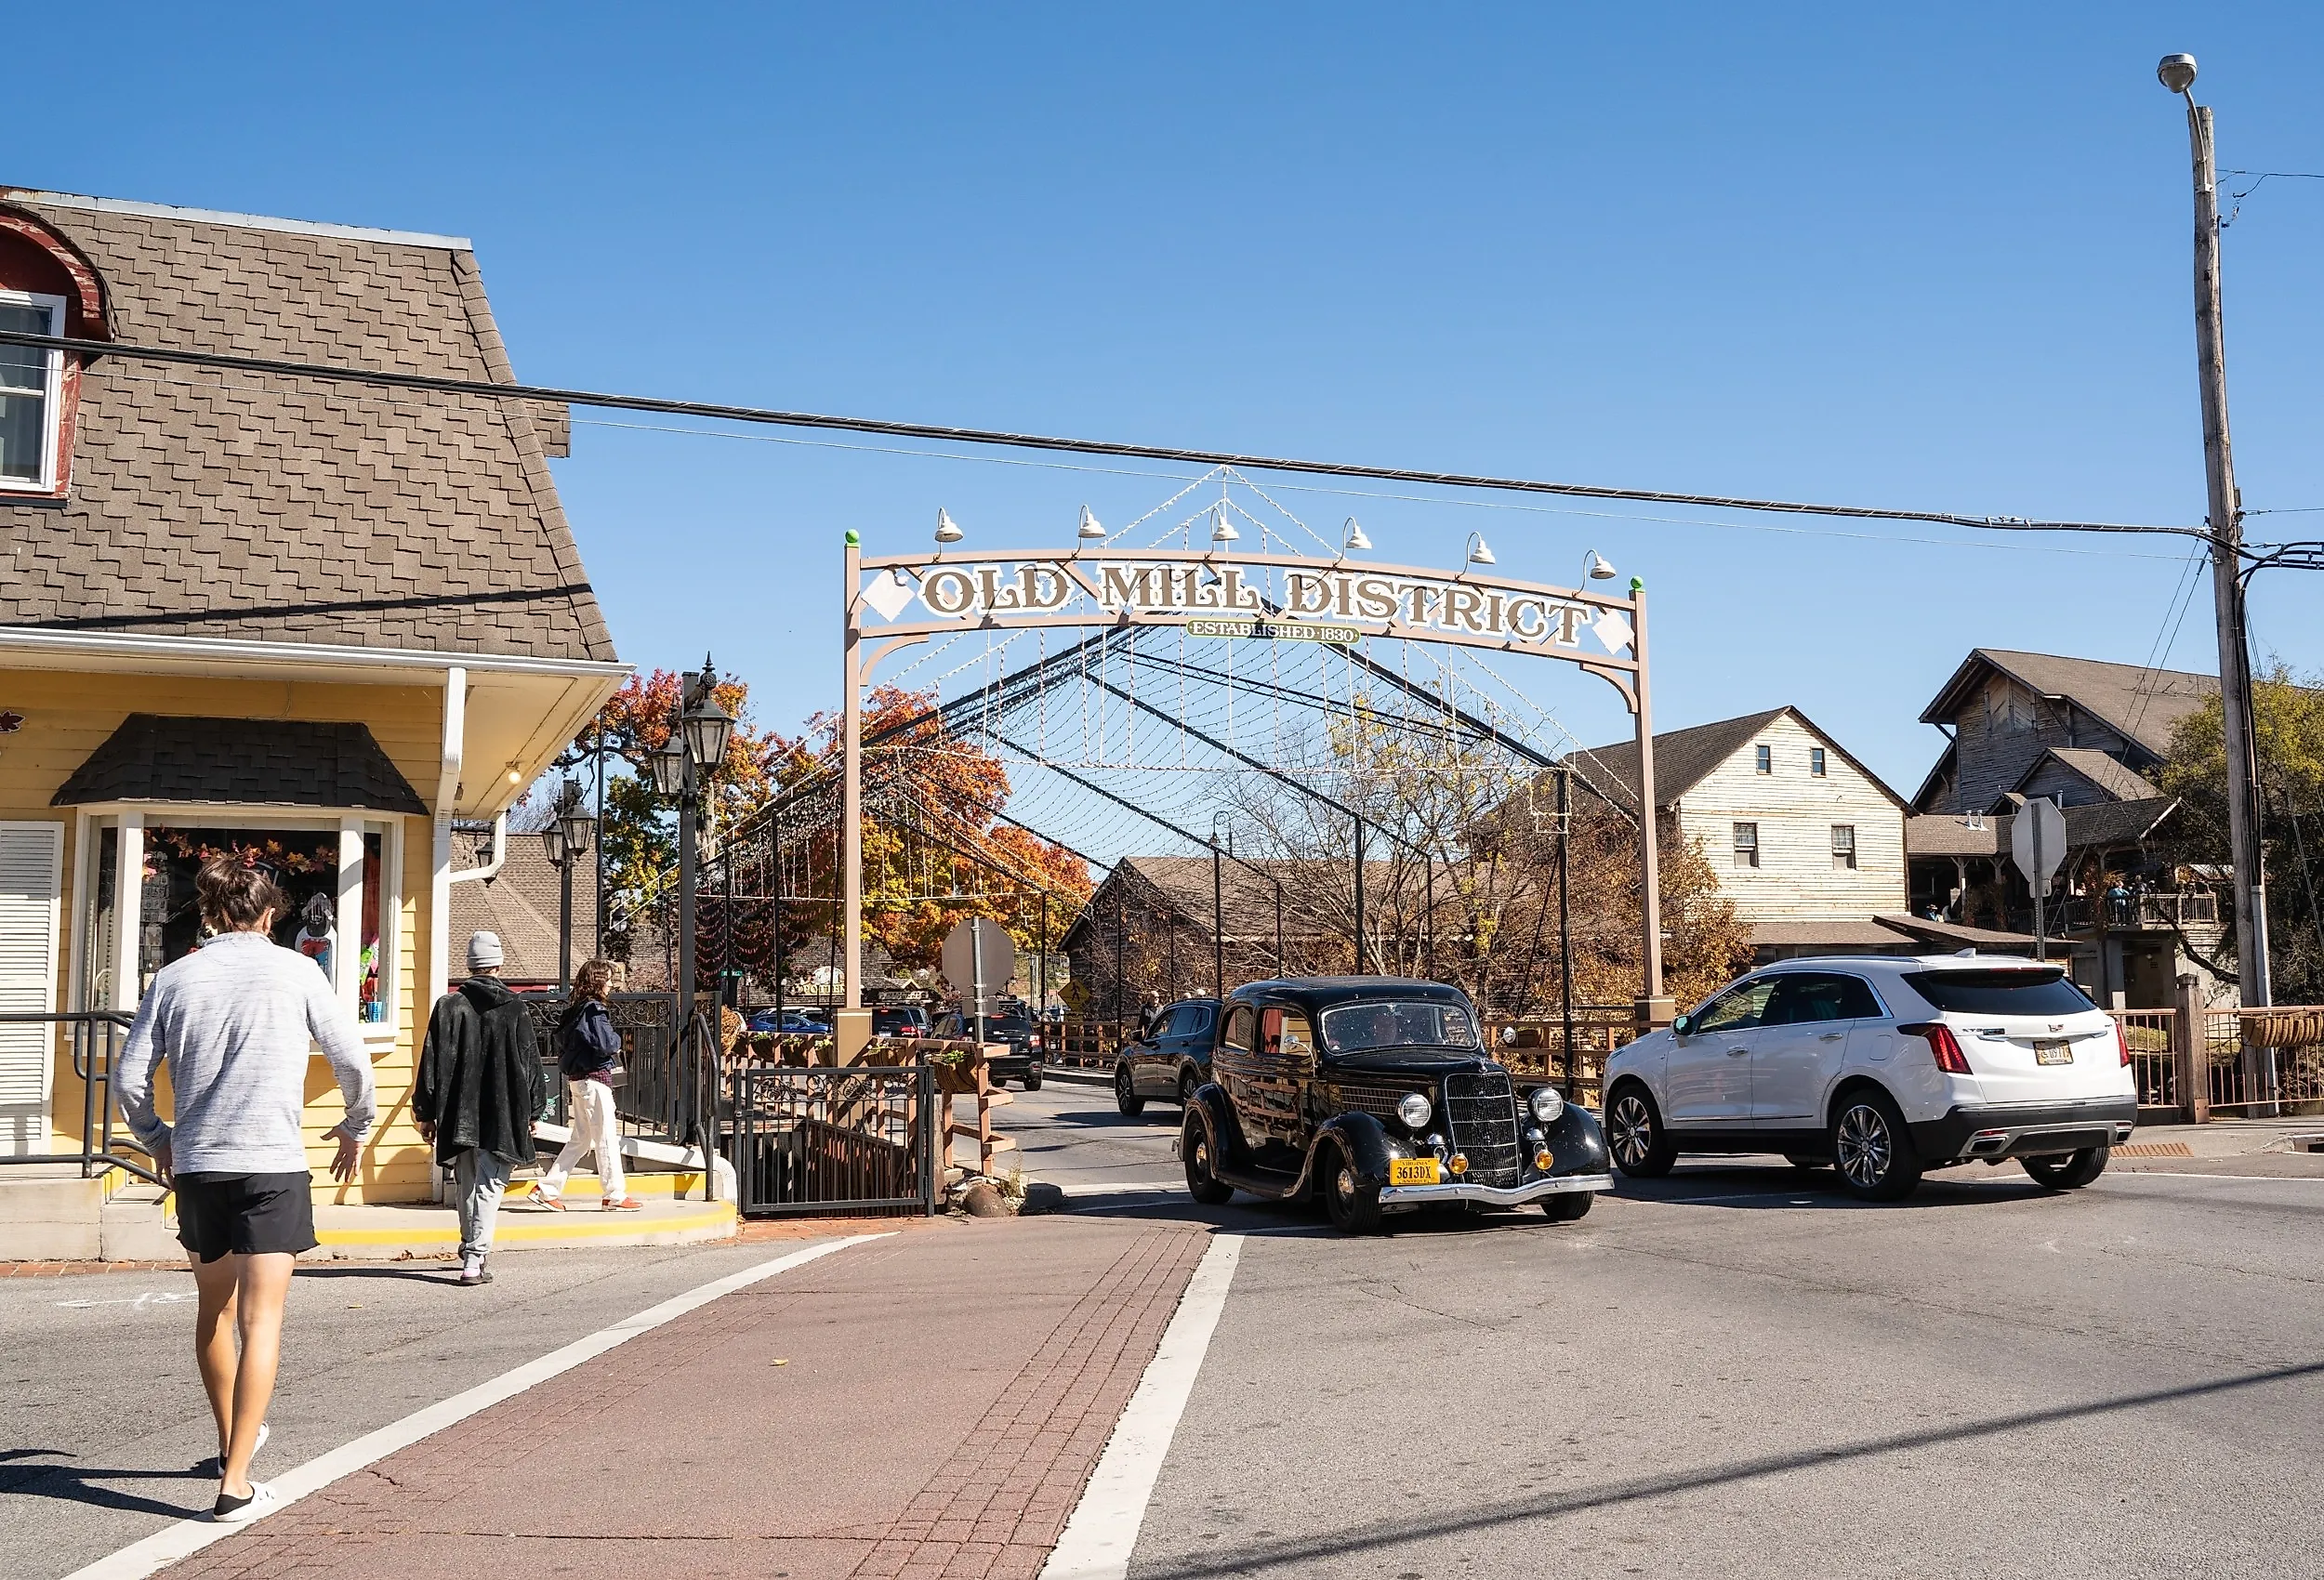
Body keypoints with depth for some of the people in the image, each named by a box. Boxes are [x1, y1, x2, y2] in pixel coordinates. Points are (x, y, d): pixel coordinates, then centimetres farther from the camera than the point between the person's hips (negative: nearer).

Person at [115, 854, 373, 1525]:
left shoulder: (174, 978, 4)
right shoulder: (295, 970, -2)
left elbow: (129, 1077, 3)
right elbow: (353, 1061, 0)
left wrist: (156, 1140, 21)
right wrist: (354, 1125, 18)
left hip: (195, 1167, 4)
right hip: (273, 1166, -3)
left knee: (214, 1308, 22)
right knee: (261, 1320, -3)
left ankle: (233, 1438, 39)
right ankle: (235, 1483, -10)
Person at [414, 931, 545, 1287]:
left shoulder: (448, 1007, -2)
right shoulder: (515, 1009, -3)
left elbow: (431, 1064, 0)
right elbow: (531, 1064, 1)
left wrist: (425, 1113, 7)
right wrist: (531, 1111, 12)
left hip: (458, 1116, 2)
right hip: (502, 1117, -2)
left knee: (465, 1184, 18)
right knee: (489, 1185, 1)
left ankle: (470, 1250, 32)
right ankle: (475, 1259, -9)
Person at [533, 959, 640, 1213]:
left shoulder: (575, 1010, 13)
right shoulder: (594, 1010, -14)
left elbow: (562, 1041, 19)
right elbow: (606, 1044, -21)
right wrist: (617, 1040, 0)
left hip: (576, 1077, 9)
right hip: (594, 1078, -9)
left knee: (580, 1139, 15)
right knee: (607, 1138, -2)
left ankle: (547, 1189, 13)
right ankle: (615, 1196, 2)